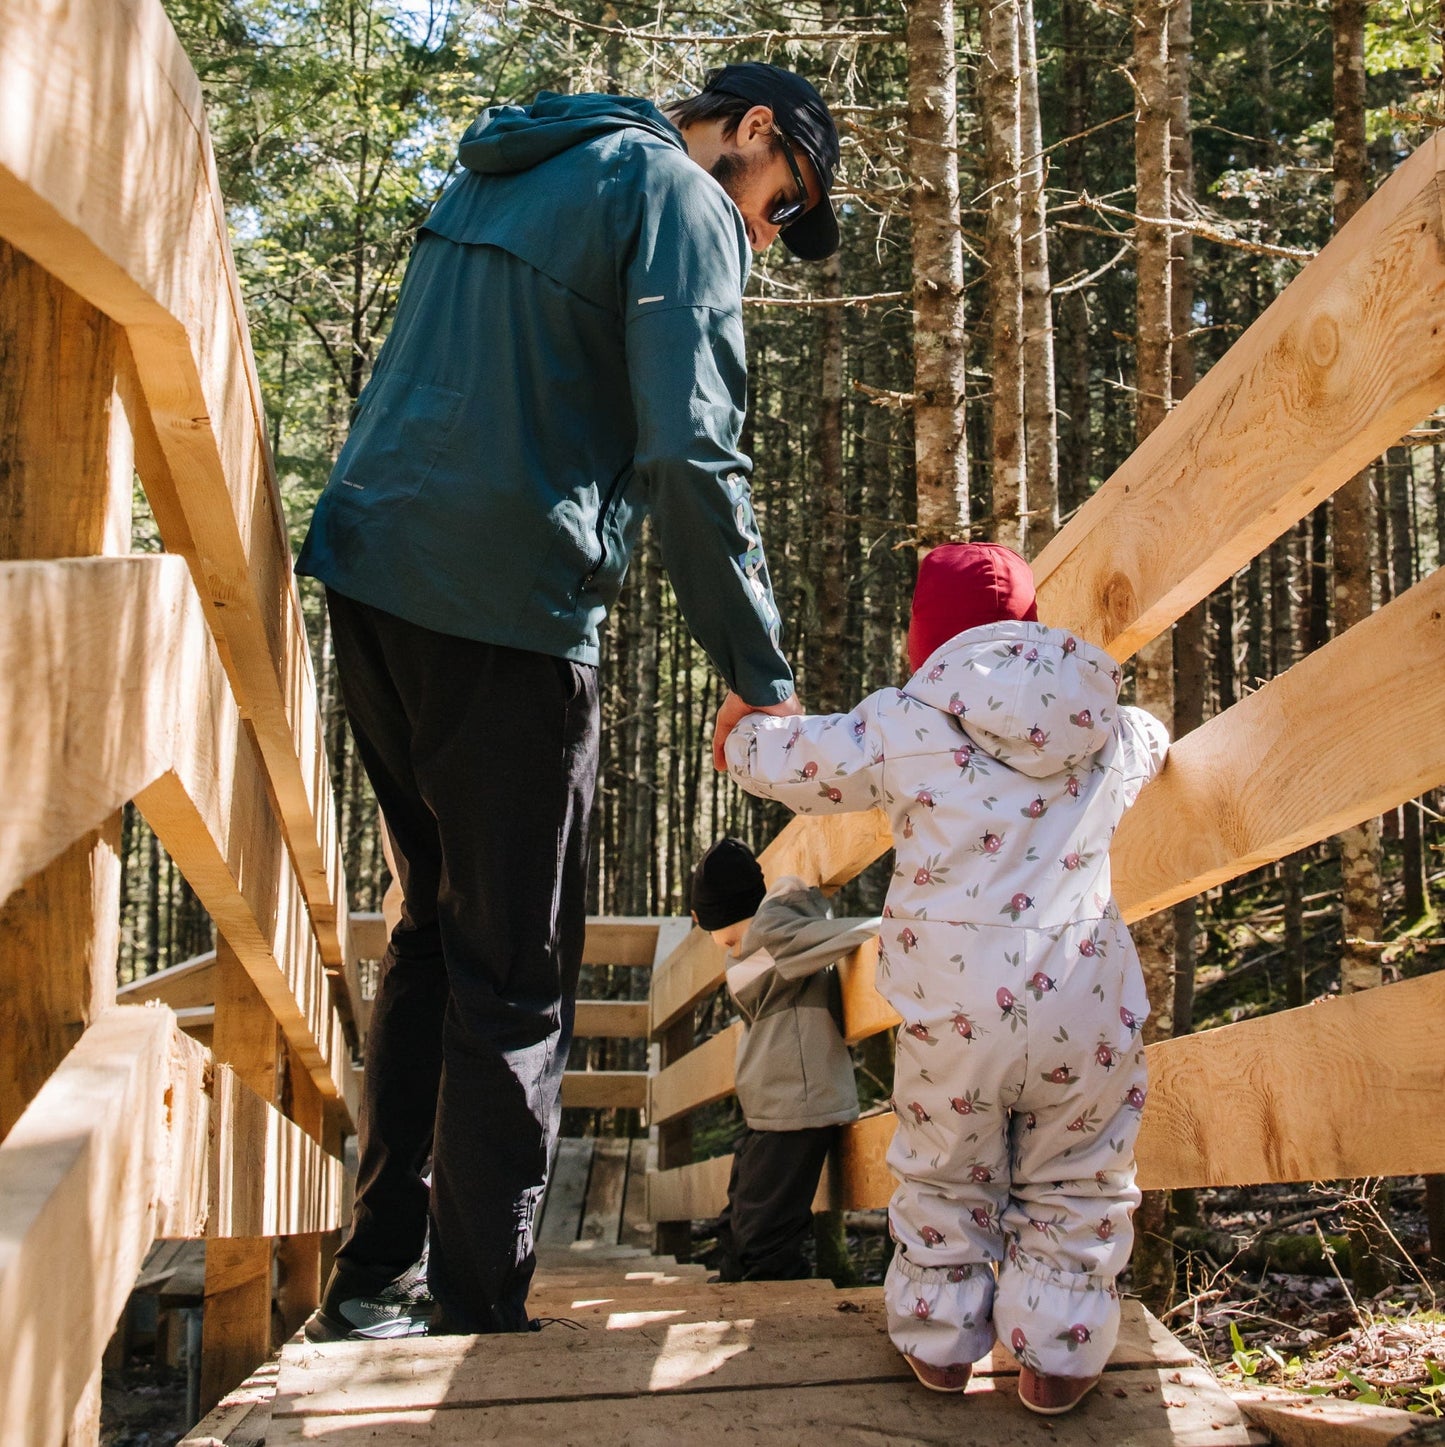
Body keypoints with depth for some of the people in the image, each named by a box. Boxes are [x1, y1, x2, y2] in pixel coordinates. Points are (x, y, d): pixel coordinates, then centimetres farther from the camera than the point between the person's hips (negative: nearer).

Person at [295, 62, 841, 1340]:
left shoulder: (505, 173, 24)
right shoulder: (678, 200, -3)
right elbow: (690, 454, -15)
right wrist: (762, 676, -11)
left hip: (372, 571, 9)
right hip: (502, 610, -8)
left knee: (433, 932, 17)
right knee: (514, 971, 0)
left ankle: (375, 1281, 23)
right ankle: (481, 1318, 7)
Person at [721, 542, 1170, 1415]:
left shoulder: (901, 725, 1)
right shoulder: (1113, 729, 11)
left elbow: (780, 762, 11)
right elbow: (1156, 747, 34)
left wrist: (741, 735, 33)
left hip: (955, 1006, -1)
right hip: (1086, 1004, 2)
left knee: (944, 1180, 19)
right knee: (1076, 1187, 17)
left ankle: (939, 1340, 29)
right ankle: (1058, 1357, 20)